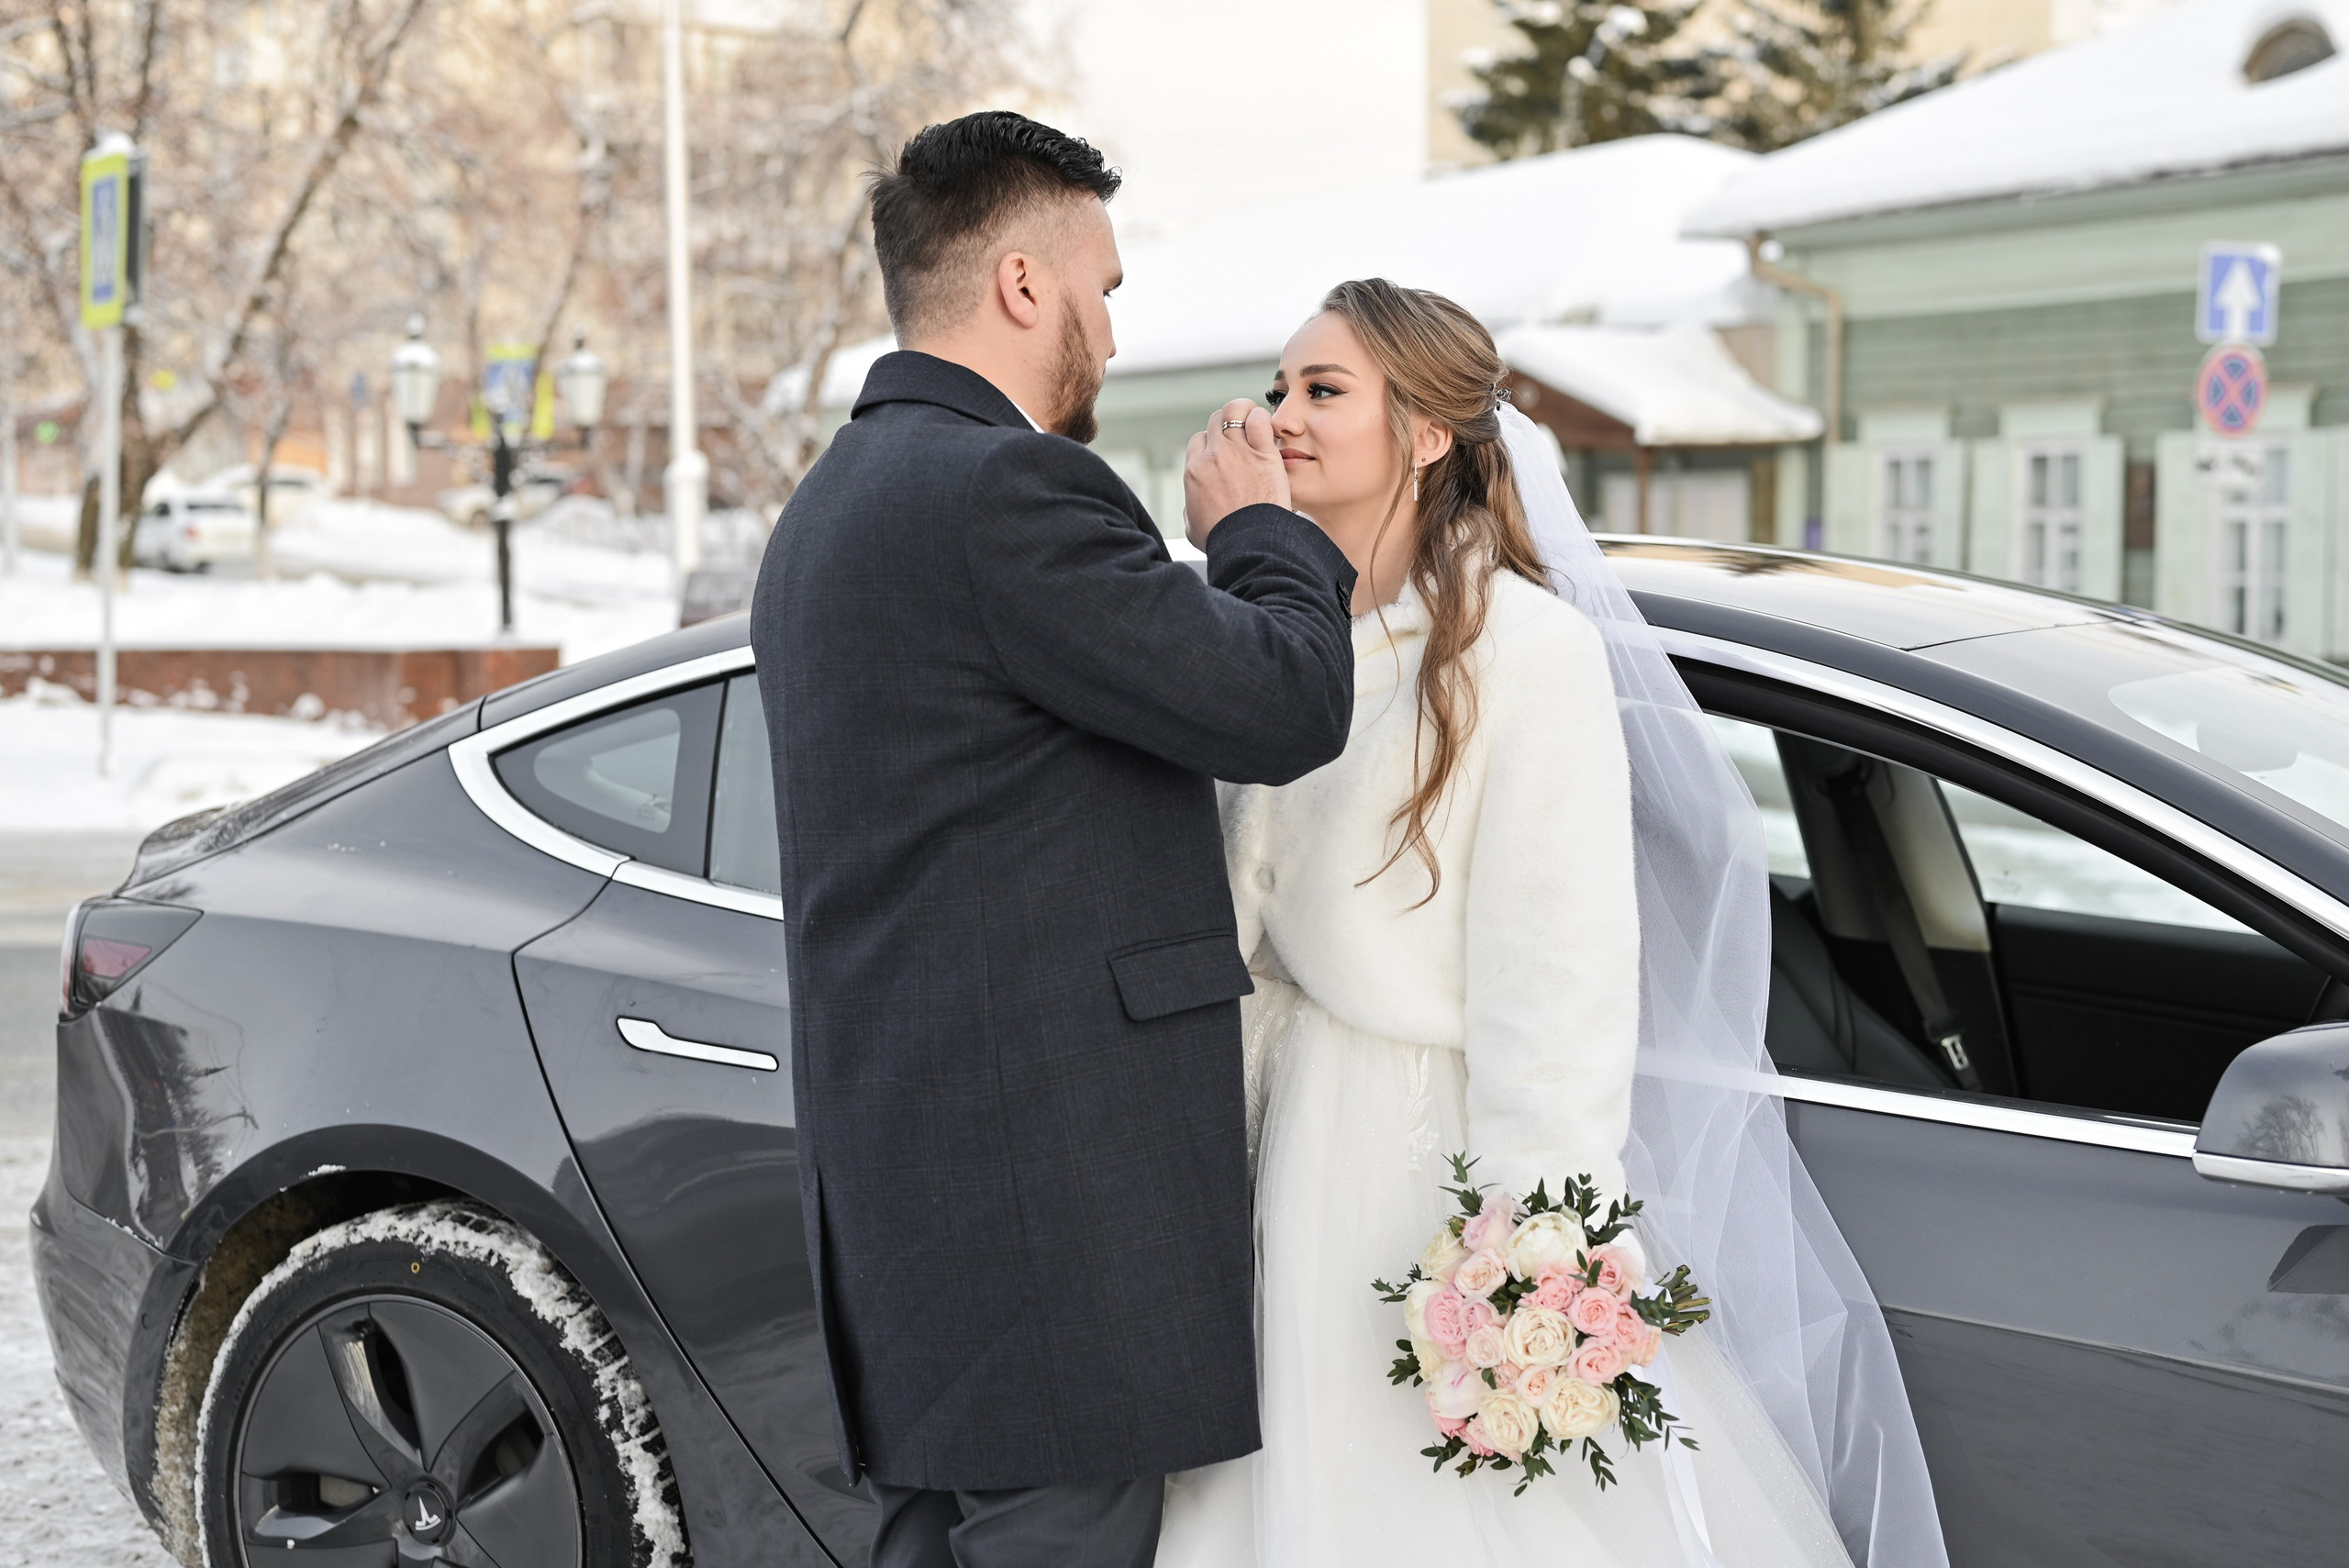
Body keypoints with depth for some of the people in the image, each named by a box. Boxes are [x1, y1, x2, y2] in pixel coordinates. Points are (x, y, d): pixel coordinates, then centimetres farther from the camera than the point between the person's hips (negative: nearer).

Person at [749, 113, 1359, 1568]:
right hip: (1051, 1169, -10)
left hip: (909, 1155, 10)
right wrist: (1264, 527, 3)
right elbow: (1284, 706, -15)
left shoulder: (834, 502, 18)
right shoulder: (1008, 489, -15)